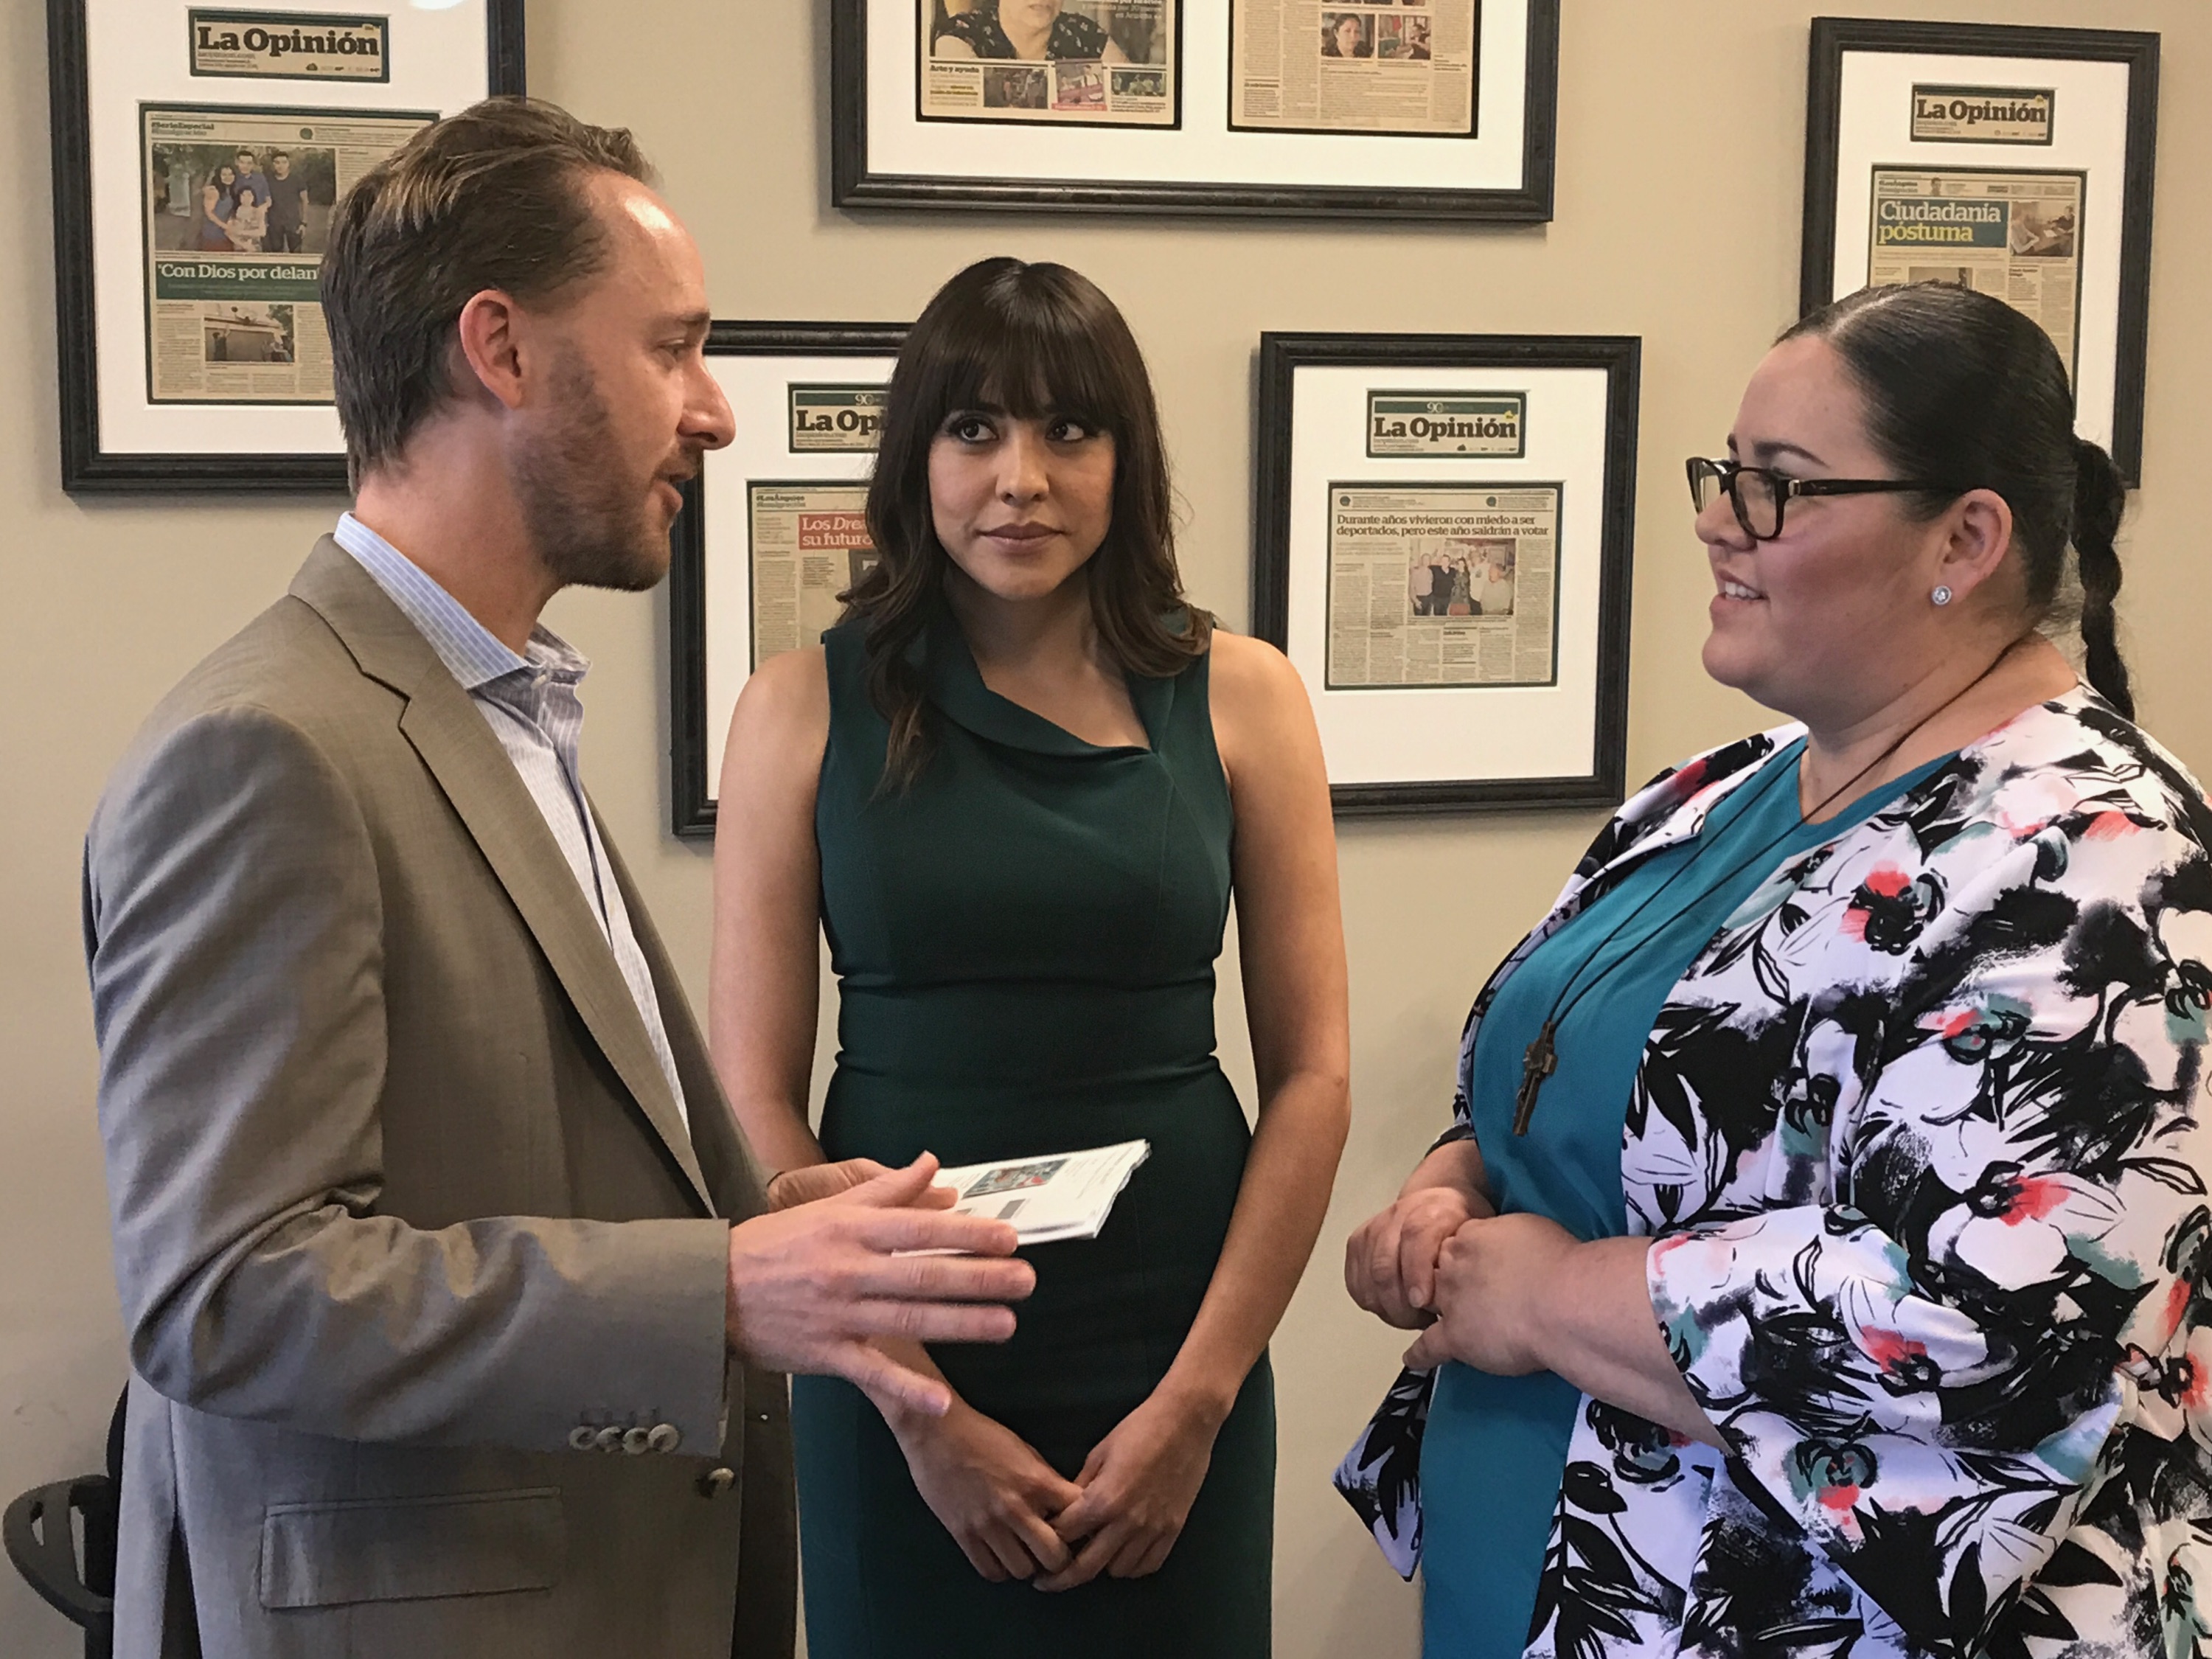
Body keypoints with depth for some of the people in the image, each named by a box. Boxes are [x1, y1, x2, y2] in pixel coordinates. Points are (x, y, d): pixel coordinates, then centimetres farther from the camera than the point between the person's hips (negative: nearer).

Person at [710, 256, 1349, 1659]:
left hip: (1176, 1356, 1)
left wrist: (1197, 1399, -7)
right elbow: (757, 1099, -5)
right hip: (899, 1369, 0)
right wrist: (923, 1410, -9)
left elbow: (1312, 1077, -2)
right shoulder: (807, 706, -3)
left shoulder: (1237, 695, -1)